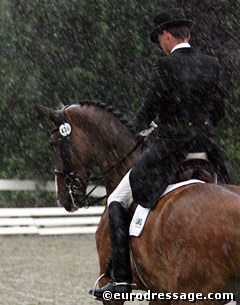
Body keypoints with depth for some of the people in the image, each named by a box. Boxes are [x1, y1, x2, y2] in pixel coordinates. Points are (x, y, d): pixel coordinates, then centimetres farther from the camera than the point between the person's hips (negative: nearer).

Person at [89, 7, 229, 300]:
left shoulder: (165, 66, -12)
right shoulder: (212, 64, 6)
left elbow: (149, 109, -10)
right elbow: (219, 111, 13)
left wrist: (142, 126, 12)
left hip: (169, 149, -6)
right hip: (207, 147, 6)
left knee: (117, 202, 4)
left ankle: (121, 278, -5)